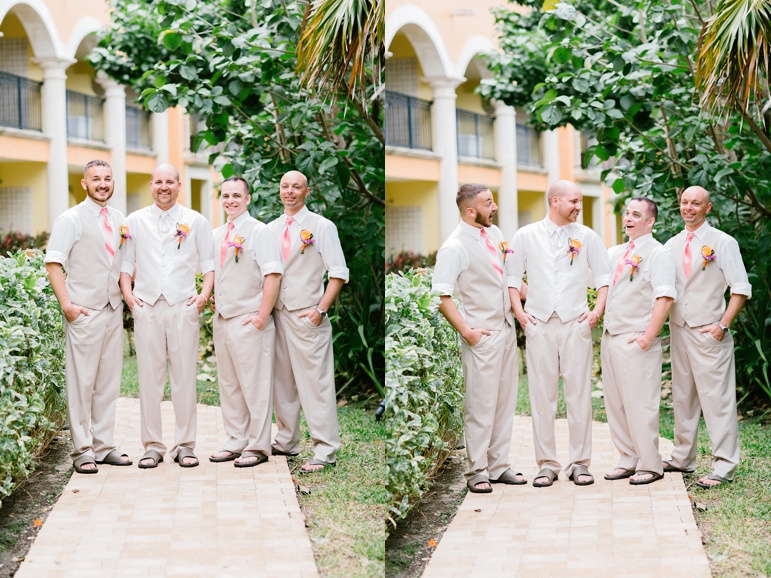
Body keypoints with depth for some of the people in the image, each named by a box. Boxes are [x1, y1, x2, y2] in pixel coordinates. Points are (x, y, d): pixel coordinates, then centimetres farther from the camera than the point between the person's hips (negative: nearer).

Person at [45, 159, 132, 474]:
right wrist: (66, 303, -15)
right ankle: (82, 450, 3)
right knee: (81, 381, -3)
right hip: (84, 312, -6)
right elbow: (53, 263, -8)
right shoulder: (72, 219, -4)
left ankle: (103, 445, 16)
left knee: (109, 380, 8)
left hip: (114, 310, 6)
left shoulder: (118, 220, 12)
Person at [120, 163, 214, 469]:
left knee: (185, 376, -1)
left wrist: (205, 294, -4)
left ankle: (185, 445, 7)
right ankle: (152, 445, 7)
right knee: (149, 376, 1)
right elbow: (125, 261, 13)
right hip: (146, 306, 1)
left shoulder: (195, 221, 8)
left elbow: (209, 263, 9)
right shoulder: (135, 221, 10)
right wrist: (127, 293, 0)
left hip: (183, 306, -1)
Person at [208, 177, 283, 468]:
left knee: (255, 386, -4)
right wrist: (211, 298, 13)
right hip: (222, 320, 8)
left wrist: (262, 316, -19)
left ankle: (257, 447, 3)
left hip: (249, 321, -7)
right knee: (228, 385, 11)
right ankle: (235, 442, 19)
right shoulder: (216, 235, 14)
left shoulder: (260, 232, -8)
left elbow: (273, 275, -15)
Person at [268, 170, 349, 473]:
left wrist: (321, 308, -14)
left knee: (315, 383, -7)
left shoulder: (322, 227, -1)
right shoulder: (271, 229, 14)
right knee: (282, 381, 11)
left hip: (307, 315, -6)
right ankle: (286, 442, 22)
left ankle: (325, 451, -5)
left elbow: (338, 273, -5)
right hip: (277, 313, 6)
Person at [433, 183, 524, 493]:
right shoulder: (454, 248, -15)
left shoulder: (494, 233, 8)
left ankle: (498, 466, 21)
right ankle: (477, 472, 8)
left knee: (506, 401, 11)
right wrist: (466, 331, -18)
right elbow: (442, 297, -17)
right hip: (482, 336, -7)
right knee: (481, 405, -2)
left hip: (507, 329, 7)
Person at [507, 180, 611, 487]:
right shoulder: (526, 236, 7)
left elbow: (603, 277, 11)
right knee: (541, 394, 0)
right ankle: (546, 464, 6)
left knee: (579, 393, -1)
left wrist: (598, 310, -1)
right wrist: (519, 312, -1)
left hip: (575, 323, 0)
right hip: (539, 324, 0)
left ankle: (580, 463, 6)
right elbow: (512, 277, 9)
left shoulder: (587, 237, 8)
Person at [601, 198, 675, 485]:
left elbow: (665, 297, -15)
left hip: (637, 341, -8)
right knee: (615, 403, 9)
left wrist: (648, 336, -20)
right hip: (610, 337, 8)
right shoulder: (615, 253, 17)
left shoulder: (657, 253, -7)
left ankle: (650, 465, 2)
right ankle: (628, 459, 18)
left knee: (640, 403, -5)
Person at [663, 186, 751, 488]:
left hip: (709, 333, -6)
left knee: (716, 398, -7)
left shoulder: (723, 243, -3)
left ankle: (724, 466, -5)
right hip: (678, 328, 6)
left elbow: (741, 288, -6)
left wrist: (723, 324, -14)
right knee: (682, 395, 11)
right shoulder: (672, 245, 13)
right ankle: (683, 458, 20)